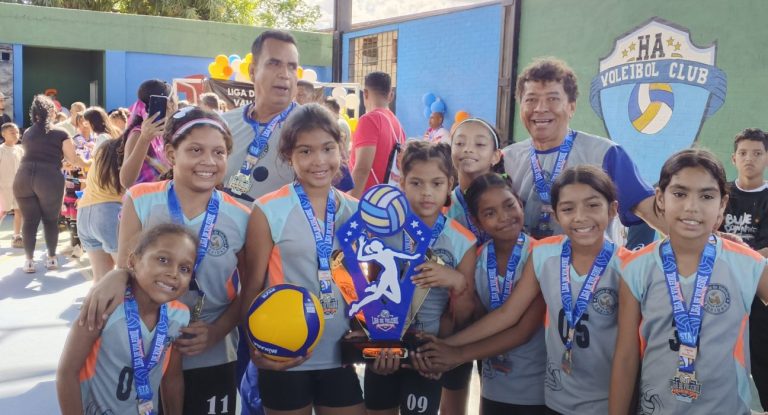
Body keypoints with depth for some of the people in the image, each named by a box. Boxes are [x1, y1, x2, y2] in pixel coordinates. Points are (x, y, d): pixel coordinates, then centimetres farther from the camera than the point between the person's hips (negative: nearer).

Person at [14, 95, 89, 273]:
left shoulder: (27, 133, 20)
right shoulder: (60, 133, 5)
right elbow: (74, 160, 6)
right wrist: (90, 164, 23)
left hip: (23, 178, 3)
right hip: (49, 179, -3)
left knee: (29, 220, 9)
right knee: (51, 220, 11)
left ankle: (29, 260, 10)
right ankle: (52, 258, 18)